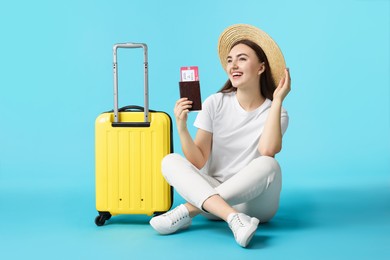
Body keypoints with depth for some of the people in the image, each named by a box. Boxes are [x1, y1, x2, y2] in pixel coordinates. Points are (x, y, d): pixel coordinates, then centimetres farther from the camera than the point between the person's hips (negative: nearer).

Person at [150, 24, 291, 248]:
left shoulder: (276, 112, -4)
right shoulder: (215, 104, -2)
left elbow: (267, 151, -26)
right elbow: (198, 163, -6)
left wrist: (278, 101, -20)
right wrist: (182, 128, -22)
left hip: (255, 201, -1)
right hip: (210, 192, 2)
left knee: (268, 165, -31)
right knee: (170, 161, -21)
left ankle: (188, 211, -26)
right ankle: (234, 219, -38)